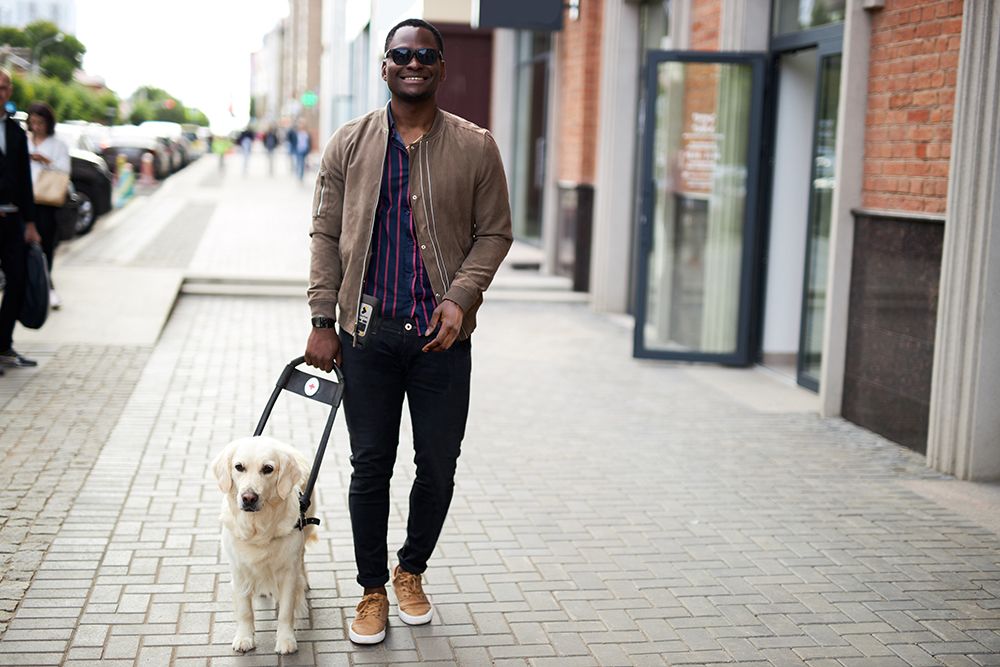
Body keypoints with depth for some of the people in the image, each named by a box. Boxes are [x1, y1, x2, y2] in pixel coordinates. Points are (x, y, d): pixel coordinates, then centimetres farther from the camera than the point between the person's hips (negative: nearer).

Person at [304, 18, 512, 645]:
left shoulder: (475, 147, 3)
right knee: (370, 466, 7)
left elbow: (494, 233, 4)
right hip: (367, 332, 0)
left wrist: (460, 296, -11)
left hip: (442, 336, 0)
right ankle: (372, 589, 23)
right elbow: (326, 234, 6)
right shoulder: (349, 143, 5)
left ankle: (411, 571, 32)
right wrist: (323, 320, -1)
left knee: (438, 466, 8)